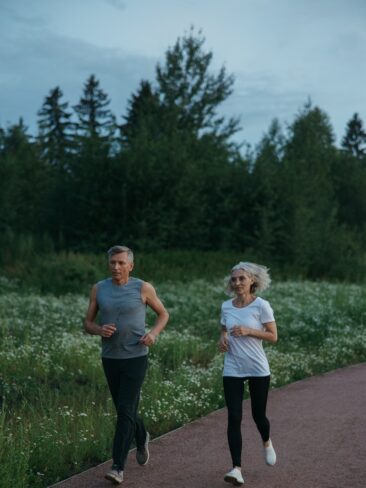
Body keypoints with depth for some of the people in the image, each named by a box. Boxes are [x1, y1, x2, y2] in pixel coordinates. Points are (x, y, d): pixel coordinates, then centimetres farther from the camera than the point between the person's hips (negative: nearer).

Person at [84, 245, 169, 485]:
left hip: (136, 358, -4)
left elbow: (164, 314, 6)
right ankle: (142, 438, 46)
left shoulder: (143, 288, -7)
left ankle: (118, 467, -7)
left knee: (125, 411, -11)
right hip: (110, 358, 4)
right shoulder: (98, 289, 0)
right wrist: (99, 330, -18)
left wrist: (154, 333, -14)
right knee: (124, 409, 16)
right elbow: (88, 324, 6)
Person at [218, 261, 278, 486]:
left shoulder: (261, 305, -8)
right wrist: (222, 339, -5)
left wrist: (248, 331, -20)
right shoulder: (226, 306, 3)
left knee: (258, 414, 11)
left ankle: (267, 443, 45)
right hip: (232, 370, 3)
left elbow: (273, 336, -7)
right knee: (234, 418, -5)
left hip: (258, 369, -2)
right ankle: (237, 468, -3)